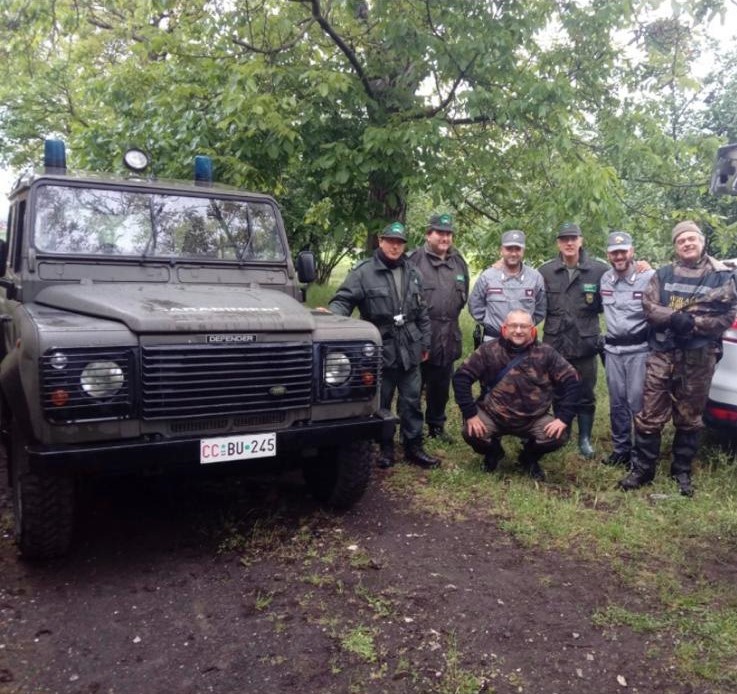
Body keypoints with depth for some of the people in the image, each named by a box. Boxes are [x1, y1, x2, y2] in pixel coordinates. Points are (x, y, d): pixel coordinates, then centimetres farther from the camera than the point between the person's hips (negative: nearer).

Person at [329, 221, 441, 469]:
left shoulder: (412, 273, 10)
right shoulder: (363, 272, -6)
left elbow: (422, 311, 15)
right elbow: (343, 300, -12)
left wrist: (425, 342, 14)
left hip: (409, 349, 4)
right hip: (380, 349, -4)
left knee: (411, 401, 9)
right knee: (382, 402, 8)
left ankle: (414, 447, 21)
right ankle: (385, 448, 22)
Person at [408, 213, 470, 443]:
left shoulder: (459, 262, 12)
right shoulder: (414, 259, -9)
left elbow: (463, 295, 21)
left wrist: (450, 318, 15)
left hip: (448, 337, 6)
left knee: (441, 386, 15)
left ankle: (436, 426, 30)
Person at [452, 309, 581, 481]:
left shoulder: (545, 353, -6)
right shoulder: (489, 350, -10)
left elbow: (571, 381, -2)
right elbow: (461, 377, -8)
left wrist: (564, 417, -12)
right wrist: (470, 414, -15)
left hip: (534, 418, 1)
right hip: (493, 415, -1)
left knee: (559, 436, -23)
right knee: (471, 432, -26)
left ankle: (529, 458, 14)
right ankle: (493, 452, 14)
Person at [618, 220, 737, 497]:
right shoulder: (663, 274, 9)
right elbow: (649, 307, -1)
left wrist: (693, 323, -16)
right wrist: (674, 318, -19)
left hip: (699, 358, 0)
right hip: (662, 354, 1)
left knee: (689, 419, 11)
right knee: (650, 416, 1)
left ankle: (682, 472, 25)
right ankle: (642, 469, 13)